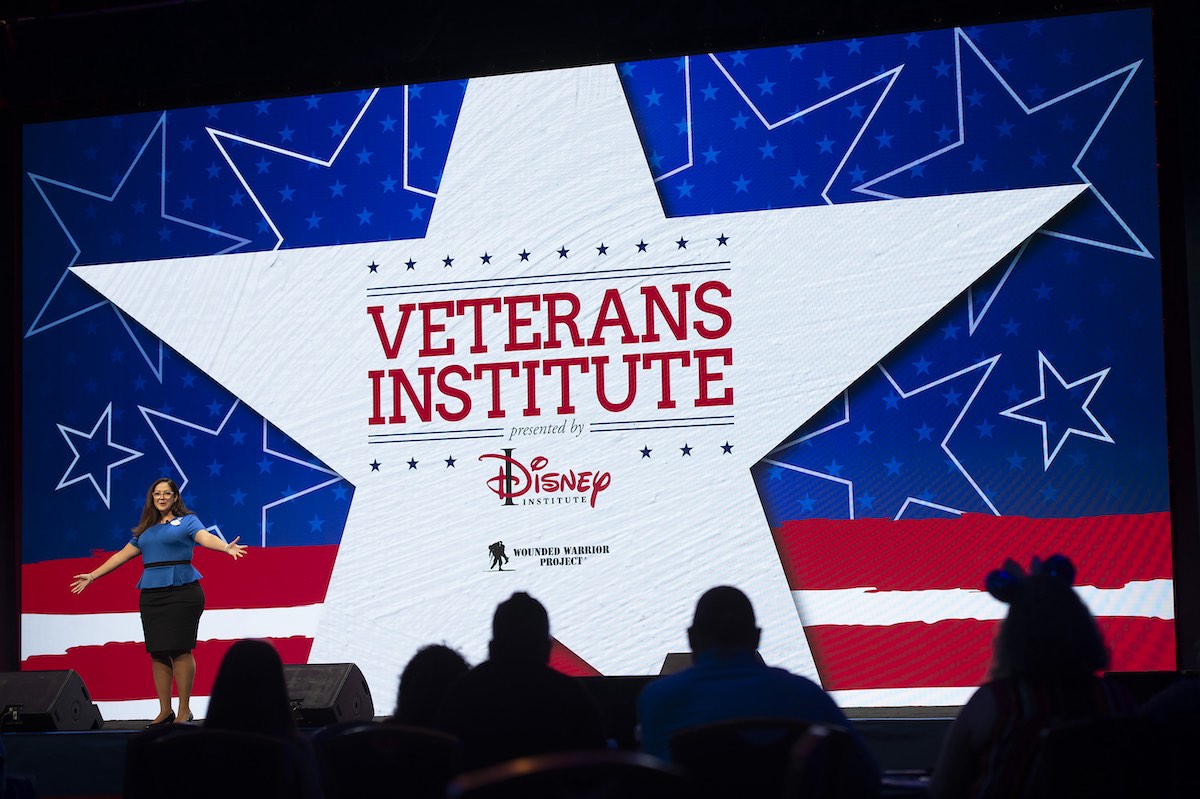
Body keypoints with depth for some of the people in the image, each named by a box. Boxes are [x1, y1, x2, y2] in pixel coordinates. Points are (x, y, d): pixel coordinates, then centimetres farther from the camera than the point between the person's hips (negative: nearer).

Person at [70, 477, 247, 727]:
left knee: (180, 650, -8)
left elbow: (206, 537, -13)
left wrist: (227, 547, -35)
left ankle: (185, 711, -2)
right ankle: (165, 711, 11)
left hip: (181, 591, -5)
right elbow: (123, 555, 26)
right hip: (151, 594, 5)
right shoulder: (145, 529, 20)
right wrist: (92, 575, 28)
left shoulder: (187, 521, 4)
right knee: (157, 652, 4)